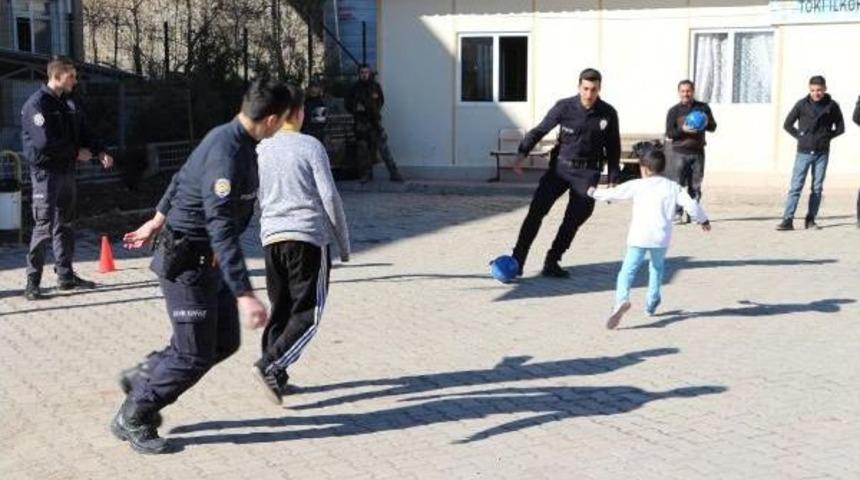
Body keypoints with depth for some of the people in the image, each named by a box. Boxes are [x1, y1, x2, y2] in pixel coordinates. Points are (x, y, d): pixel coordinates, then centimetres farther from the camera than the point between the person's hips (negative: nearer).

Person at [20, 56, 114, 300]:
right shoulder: (37, 104, -14)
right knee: (44, 226, -8)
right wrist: (77, 153, -13)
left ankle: (66, 275, 23)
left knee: (65, 224, 14)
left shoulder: (72, 102, 11)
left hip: (67, 170, 8)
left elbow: (84, 132, 12)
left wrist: (100, 152, -8)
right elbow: (46, 142, -23)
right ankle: (33, 282, -2)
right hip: (46, 172, -8)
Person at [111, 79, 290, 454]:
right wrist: (244, 294, -35)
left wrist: (157, 221, 32)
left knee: (225, 341, 13)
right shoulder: (227, 156, -27)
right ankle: (132, 420, 17)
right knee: (193, 356, -2)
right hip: (185, 262, -10)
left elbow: (183, 178, 19)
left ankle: (143, 377, 29)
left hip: (208, 262, 10)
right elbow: (221, 230, -32)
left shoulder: (230, 139, 5)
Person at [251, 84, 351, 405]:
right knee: (308, 314, -1)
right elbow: (330, 197, -6)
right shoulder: (310, 147, -4)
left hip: (271, 238, 5)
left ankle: (276, 377, 13)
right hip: (308, 237, -5)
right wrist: (344, 243, 2)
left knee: (279, 311, 14)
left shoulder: (260, 150, 9)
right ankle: (270, 364, -17)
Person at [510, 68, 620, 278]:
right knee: (536, 211, -10)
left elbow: (613, 148, 7)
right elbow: (540, 130, -2)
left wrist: (613, 179, 5)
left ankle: (552, 262, 13)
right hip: (560, 166, -1)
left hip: (587, 173, 1)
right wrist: (522, 153, -15)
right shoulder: (564, 107, -8)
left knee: (575, 219, 0)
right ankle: (517, 259, -7)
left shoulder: (608, 114, -4)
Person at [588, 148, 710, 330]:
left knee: (628, 269, -6)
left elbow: (614, 193, 9)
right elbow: (691, 205, 6)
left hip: (639, 236, -3)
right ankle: (651, 304, 28)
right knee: (657, 267, 26)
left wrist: (595, 193, 27)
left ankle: (622, 299, -30)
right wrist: (703, 220, 24)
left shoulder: (638, 185, 5)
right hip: (661, 237, 3)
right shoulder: (673, 187, 10)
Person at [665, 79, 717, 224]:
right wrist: (682, 130, -19)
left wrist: (705, 123, -11)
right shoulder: (674, 111, 4)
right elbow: (669, 133, -2)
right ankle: (677, 214, -3)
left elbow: (713, 126, 11)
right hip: (679, 152, -2)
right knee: (678, 185, -7)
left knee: (695, 186, 4)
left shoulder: (703, 107, 10)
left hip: (698, 152, 2)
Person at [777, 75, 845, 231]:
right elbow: (788, 124, 8)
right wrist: (800, 136, -1)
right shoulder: (802, 104, 0)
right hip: (804, 152, -1)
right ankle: (787, 220, -8)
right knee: (796, 186, -6)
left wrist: (826, 136, 1)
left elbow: (840, 128, 12)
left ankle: (810, 220, 12)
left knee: (817, 188, 5)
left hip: (822, 153, 2)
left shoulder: (832, 106, 2)